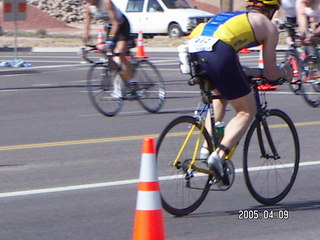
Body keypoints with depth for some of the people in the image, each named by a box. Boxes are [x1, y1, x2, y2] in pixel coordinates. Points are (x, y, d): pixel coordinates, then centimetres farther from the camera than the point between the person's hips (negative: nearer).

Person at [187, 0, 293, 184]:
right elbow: (271, 74, 22)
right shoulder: (267, 26, 21)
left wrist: (258, 72, 54)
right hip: (218, 53, -7)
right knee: (247, 112, 10)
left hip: (191, 49, 7)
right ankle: (219, 155, -9)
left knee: (219, 95, 34)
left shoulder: (230, 16, 38)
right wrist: (285, 73, 42)